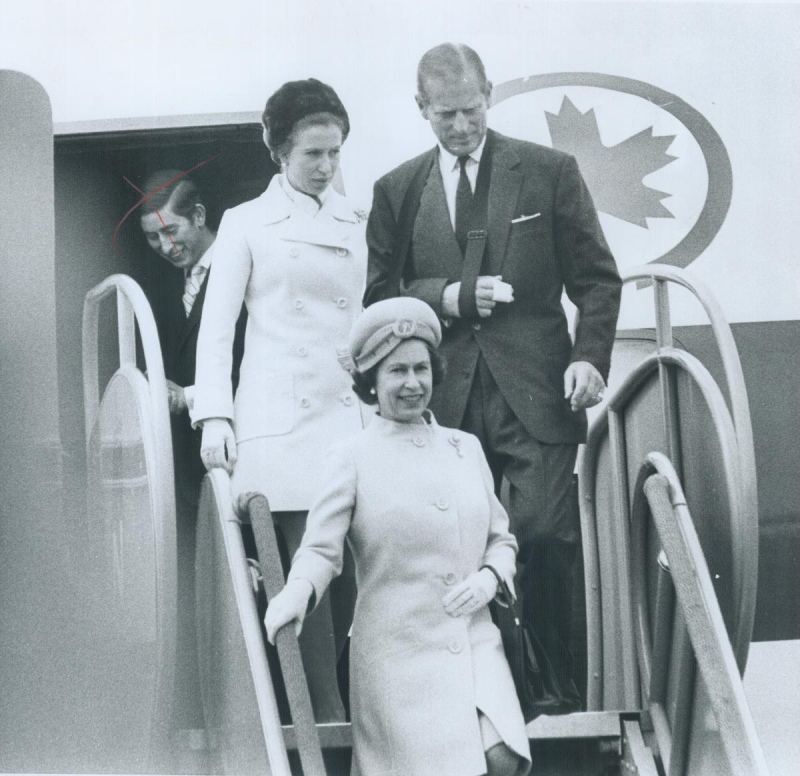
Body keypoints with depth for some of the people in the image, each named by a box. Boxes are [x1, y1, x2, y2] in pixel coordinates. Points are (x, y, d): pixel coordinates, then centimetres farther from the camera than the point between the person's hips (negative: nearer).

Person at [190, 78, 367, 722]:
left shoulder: (354, 223, 16)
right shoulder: (248, 223, 6)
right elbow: (216, 328, 3)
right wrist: (214, 416, -8)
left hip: (347, 411, 4)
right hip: (280, 416, -3)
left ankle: (337, 701, 6)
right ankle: (327, 712, -3)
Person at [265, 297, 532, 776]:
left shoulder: (466, 448, 13)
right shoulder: (354, 457, 1)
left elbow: (501, 539, 19)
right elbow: (322, 548, -5)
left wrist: (490, 577, -2)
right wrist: (299, 592, -26)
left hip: (475, 643, 3)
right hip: (398, 653, -3)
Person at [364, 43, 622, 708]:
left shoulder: (550, 172, 8)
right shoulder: (398, 191, 13)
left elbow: (597, 279, 8)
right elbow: (379, 297, 12)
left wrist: (589, 355, -7)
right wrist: (446, 298, -6)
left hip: (536, 393, -2)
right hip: (446, 399, 2)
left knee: (545, 537, -10)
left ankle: (558, 692, 1)